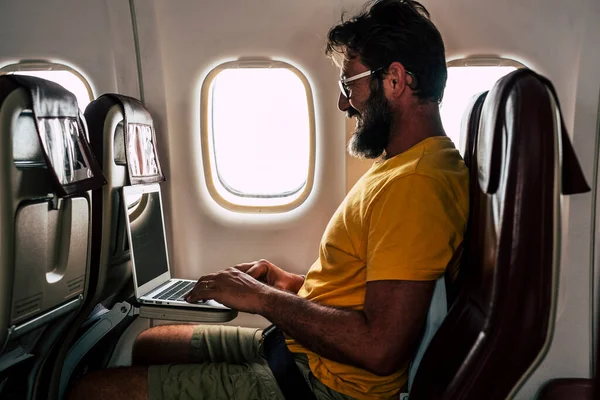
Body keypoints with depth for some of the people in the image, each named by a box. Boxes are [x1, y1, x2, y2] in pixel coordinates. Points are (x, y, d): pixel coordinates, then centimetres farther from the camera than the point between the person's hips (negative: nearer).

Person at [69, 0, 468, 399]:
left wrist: (264, 298, -17)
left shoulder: (414, 185, -23)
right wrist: (293, 284, 6)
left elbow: (380, 348, -28)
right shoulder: (402, 168, 12)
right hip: (300, 349, 10)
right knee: (149, 345, 21)